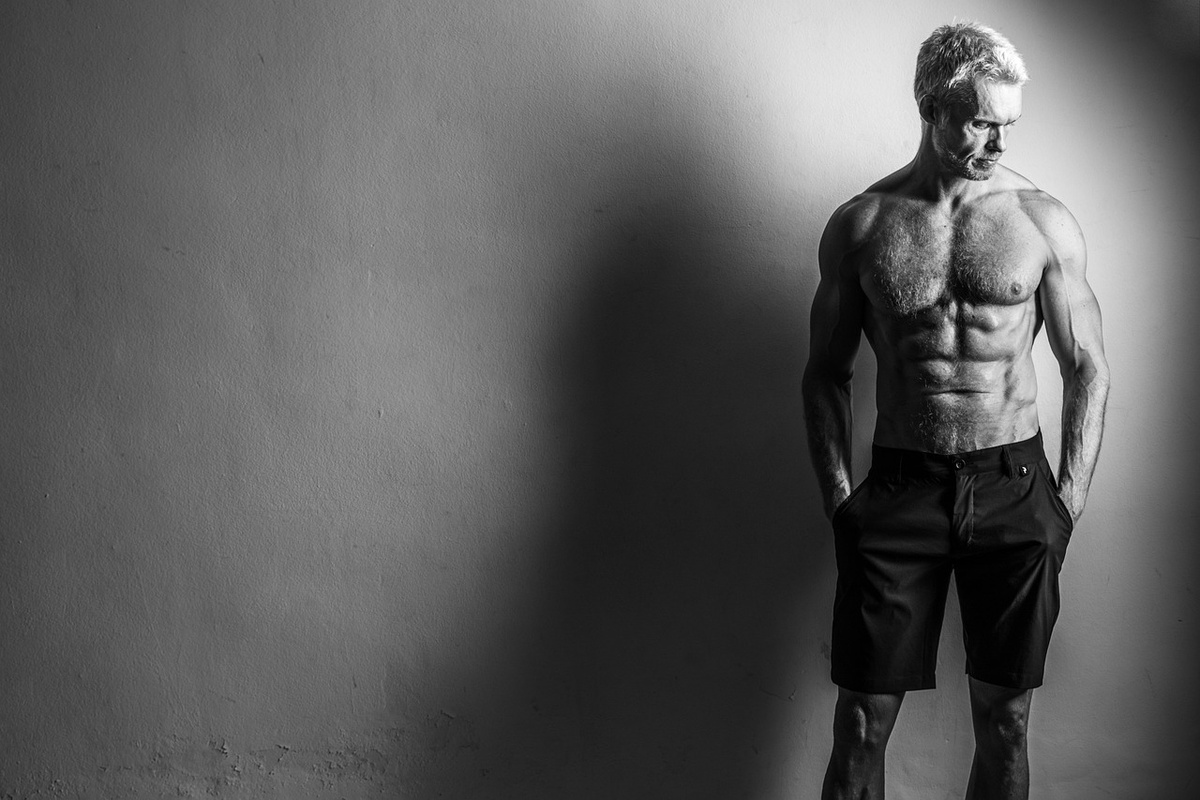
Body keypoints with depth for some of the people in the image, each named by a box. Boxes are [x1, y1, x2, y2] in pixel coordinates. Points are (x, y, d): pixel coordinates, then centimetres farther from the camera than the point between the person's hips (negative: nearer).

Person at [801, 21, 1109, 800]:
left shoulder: (1044, 221, 1)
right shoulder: (859, 225, 2)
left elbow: (1088, 368, 5)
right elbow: (827, 373, 6)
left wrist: (1070, 498, -2)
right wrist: (839, 496, -3)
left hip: (1013, 486, 0)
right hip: (900, 487, 0)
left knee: (1004, 721, 8)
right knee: (862, 722, 1)